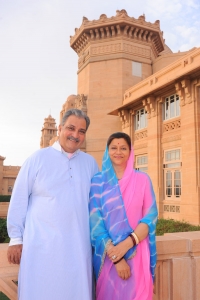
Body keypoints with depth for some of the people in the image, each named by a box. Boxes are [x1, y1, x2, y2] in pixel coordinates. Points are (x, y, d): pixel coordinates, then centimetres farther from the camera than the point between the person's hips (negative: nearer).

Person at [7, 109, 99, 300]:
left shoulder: (90, 163, 6)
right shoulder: (38, 158, -3)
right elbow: (19, 200, -1)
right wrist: (16, 238, -1)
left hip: (79, 247, 3)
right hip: (42, 245, -2)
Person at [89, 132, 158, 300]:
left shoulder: (142, 179, 1)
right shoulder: (98, 182, -2)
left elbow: (151, 216, -4)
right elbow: (95, 222, -7)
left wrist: (127, 243, -16)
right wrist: (115, 257, -13)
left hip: (137, 254, 1)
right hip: (108, 255, 0)